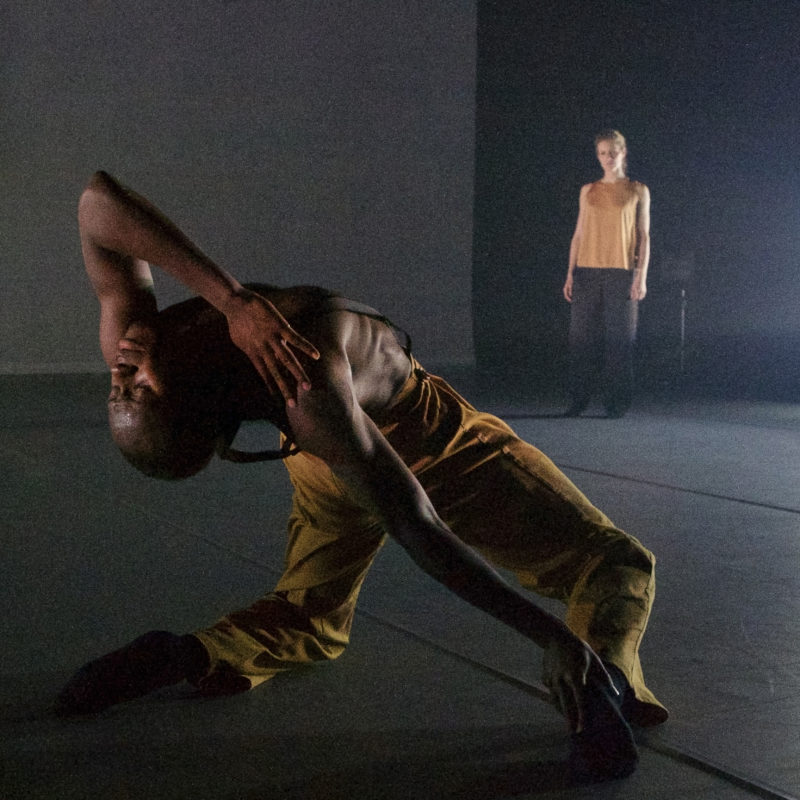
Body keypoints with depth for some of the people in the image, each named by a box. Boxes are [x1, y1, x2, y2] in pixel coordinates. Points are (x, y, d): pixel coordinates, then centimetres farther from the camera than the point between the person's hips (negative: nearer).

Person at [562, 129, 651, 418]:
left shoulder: (637, 191, 7)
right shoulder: (588, 191, 12)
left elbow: (644, 236, 4)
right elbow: (578, 234, 13)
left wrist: (642, 275, -5)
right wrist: (570, 273, 5)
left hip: (621, 272, -2)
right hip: (587, 271, 2)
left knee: (619, 338, -3)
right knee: (582, 336, -1)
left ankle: (616, 402, 4)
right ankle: (578, 401, 4)